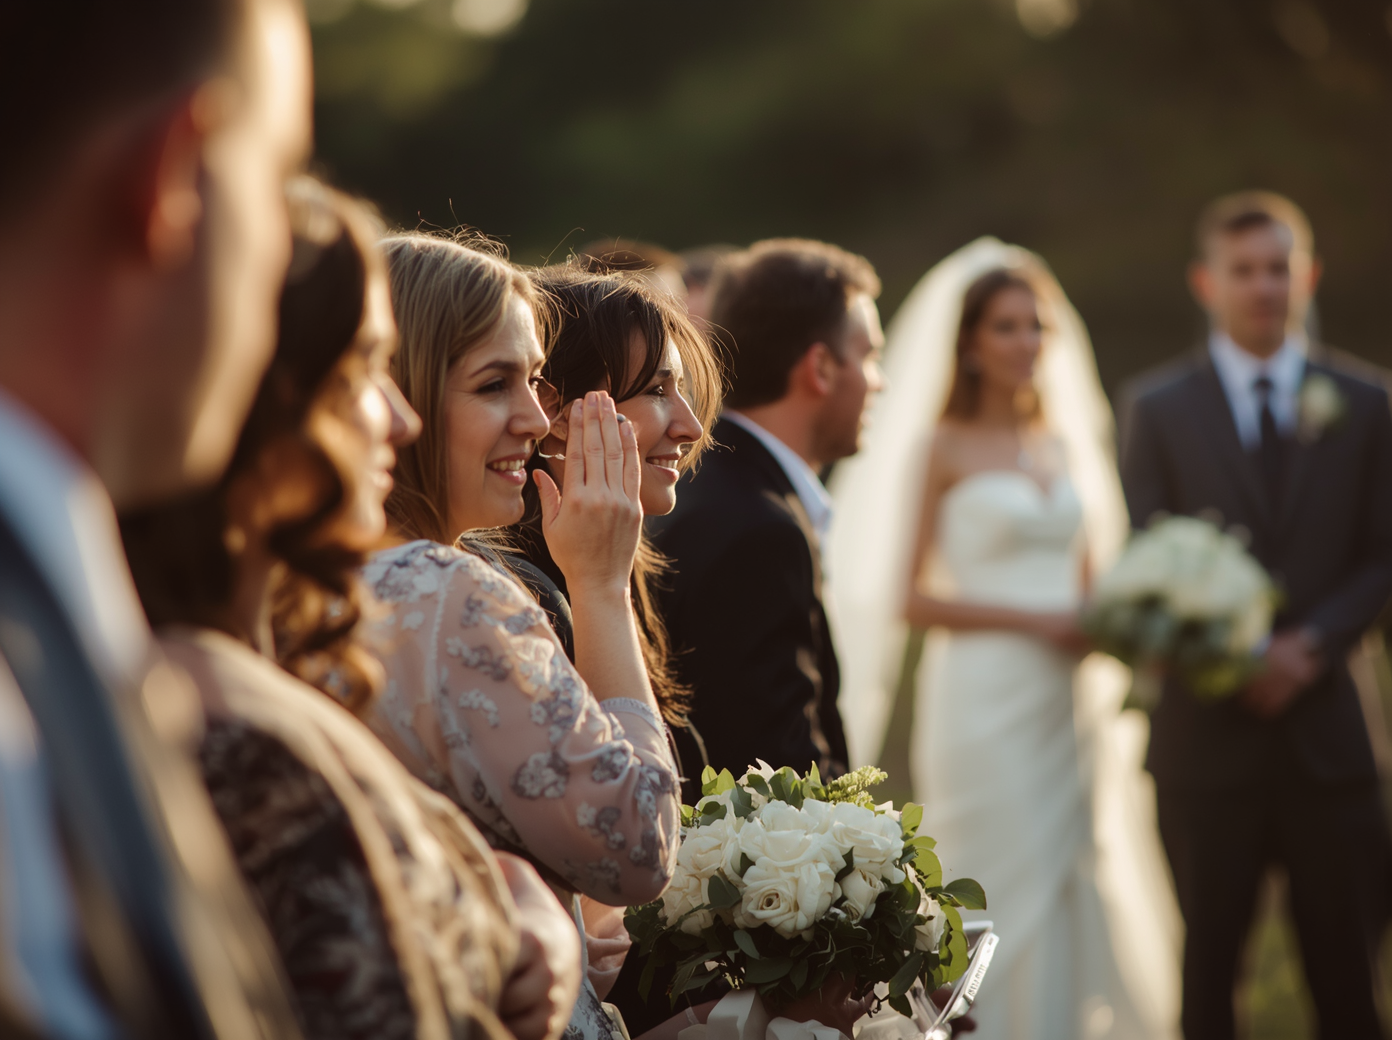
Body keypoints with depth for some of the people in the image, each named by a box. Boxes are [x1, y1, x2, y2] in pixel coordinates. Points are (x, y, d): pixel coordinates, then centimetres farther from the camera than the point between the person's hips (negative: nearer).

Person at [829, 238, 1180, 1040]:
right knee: (998, 899, -4)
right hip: (984, 700, -5)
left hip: (1070, 709, 5)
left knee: (1074, 902, 5)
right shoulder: (940, 448, -2)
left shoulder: (1068, 445, 15)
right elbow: (908, 597, -7)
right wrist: (1037, 621, -13)